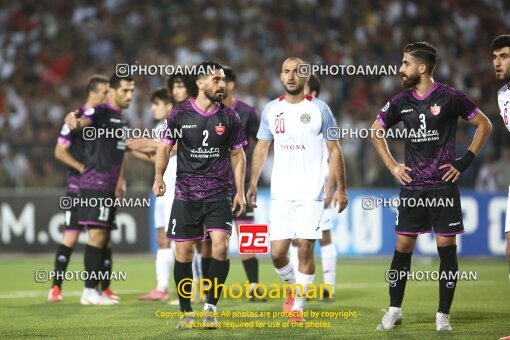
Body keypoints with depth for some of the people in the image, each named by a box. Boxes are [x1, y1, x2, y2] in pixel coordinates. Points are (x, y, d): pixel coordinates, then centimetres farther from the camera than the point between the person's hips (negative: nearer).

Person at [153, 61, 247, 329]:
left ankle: (210, 307, -3)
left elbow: (238, 155, 10)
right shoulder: (179, 114, 0)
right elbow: (165, 146, 6)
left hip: (219, 193, 0)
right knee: (183, 252, 0)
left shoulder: (229, 117, 4)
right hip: (186, 193, 0)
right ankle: (186, 311, 14)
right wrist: (159, 176, -10)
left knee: (220, 245, -16)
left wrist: (240, 191, 3)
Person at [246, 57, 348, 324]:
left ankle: (298, 306, 4)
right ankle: (294, 286, 26)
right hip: (281, 192, 3)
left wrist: (341, 188, 0)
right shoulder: (271, 110, 8)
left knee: (305, 249, -8)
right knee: (277, 253, -2)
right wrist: (253, 183, 8)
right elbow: (261, 149, 16)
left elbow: (334, 150, 3)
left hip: (311, 192, -3)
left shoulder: (319, 109, -1)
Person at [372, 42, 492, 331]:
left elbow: (484, 125, 1)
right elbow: (376, 130, 20)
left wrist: (465, 161, -4)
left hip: (444, 185, -3)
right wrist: (392, 165, 10)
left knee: (446, 246, -2)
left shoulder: (450, 98, -7)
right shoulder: (401, 101, 5)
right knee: (403, 246, 3)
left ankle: (443, 315, 5)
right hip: (412, 186, 3)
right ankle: (394, 311, 13)